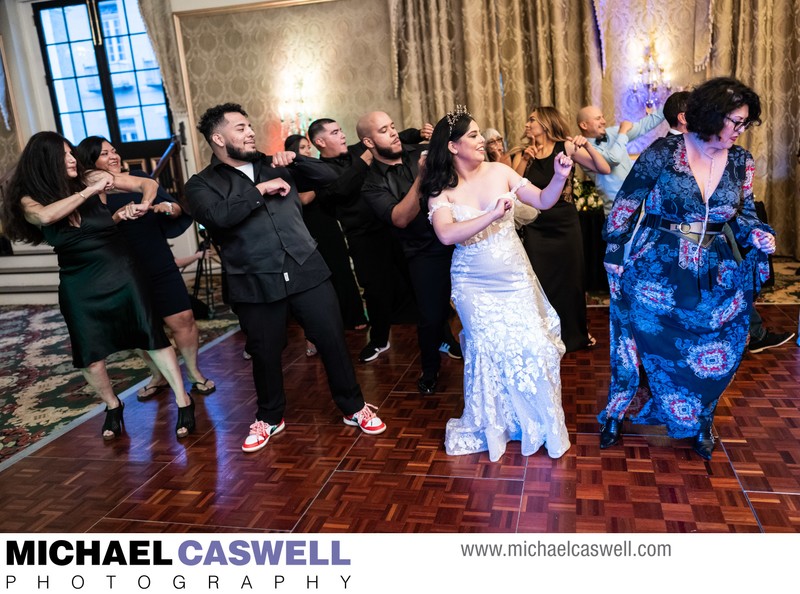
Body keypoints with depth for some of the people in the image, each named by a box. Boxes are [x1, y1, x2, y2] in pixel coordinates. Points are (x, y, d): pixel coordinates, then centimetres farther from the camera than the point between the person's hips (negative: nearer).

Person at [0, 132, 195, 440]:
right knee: (90, 355, 5)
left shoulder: (90, 178, -7)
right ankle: (112, 406, 31)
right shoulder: (30, 198, -6)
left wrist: (143, 205, -23)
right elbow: (45, 216, -31)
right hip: (78, 284, 1)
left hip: (119, 272, -1)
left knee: (153, 335, -3)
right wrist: (91, 191, -28)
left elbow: (148, 183, -3)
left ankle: (183, 400, 9)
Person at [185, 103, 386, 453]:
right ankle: (269, 418, 35)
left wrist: (294, 159, -2)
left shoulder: (272, 165, 13)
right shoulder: (202, 184, 1)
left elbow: (328, 176, 13)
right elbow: (217, 216, -21)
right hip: (256, 285, -2)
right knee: (265, 355, 11)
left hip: (307, 272, 3)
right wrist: (261, 189, -14)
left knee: (332, 341, 6)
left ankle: (353, 408, 25)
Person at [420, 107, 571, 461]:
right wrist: (493, 215, -31)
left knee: (533, 348, 2)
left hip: (515, 278, 2)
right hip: (474, 285, -2)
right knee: (490, 352, 4)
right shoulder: (441, 190, -9)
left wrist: (560, 177, -17)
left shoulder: (499, 172, -3)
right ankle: (493, 426, 27)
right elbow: (446, 235, -26)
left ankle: (542, 423, 24)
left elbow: (543, 201, 1)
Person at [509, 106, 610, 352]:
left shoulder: (566, 147, -5)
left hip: (566, 225, -1)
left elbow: (604, 169, -12)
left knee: (571, 279, 13)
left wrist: (587, 145, -25)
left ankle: (576, 334, 34)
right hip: (536, 228, 1)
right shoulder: (523, 154, 0)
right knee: (541, 283, 6)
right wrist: (523, 160, -19)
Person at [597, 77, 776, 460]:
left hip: (714, 280, 4)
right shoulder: (663, 153, -12)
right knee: (644, 346, 10)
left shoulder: (741, 163, 1)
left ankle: (698, 423, 37)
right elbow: (625, 205, -6)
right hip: (655, 273, -3)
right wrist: (615, 255, -6)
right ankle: (617, 413, 31)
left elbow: (742, 214, 13)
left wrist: (757, 236, -8)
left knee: (709, 355, 12)